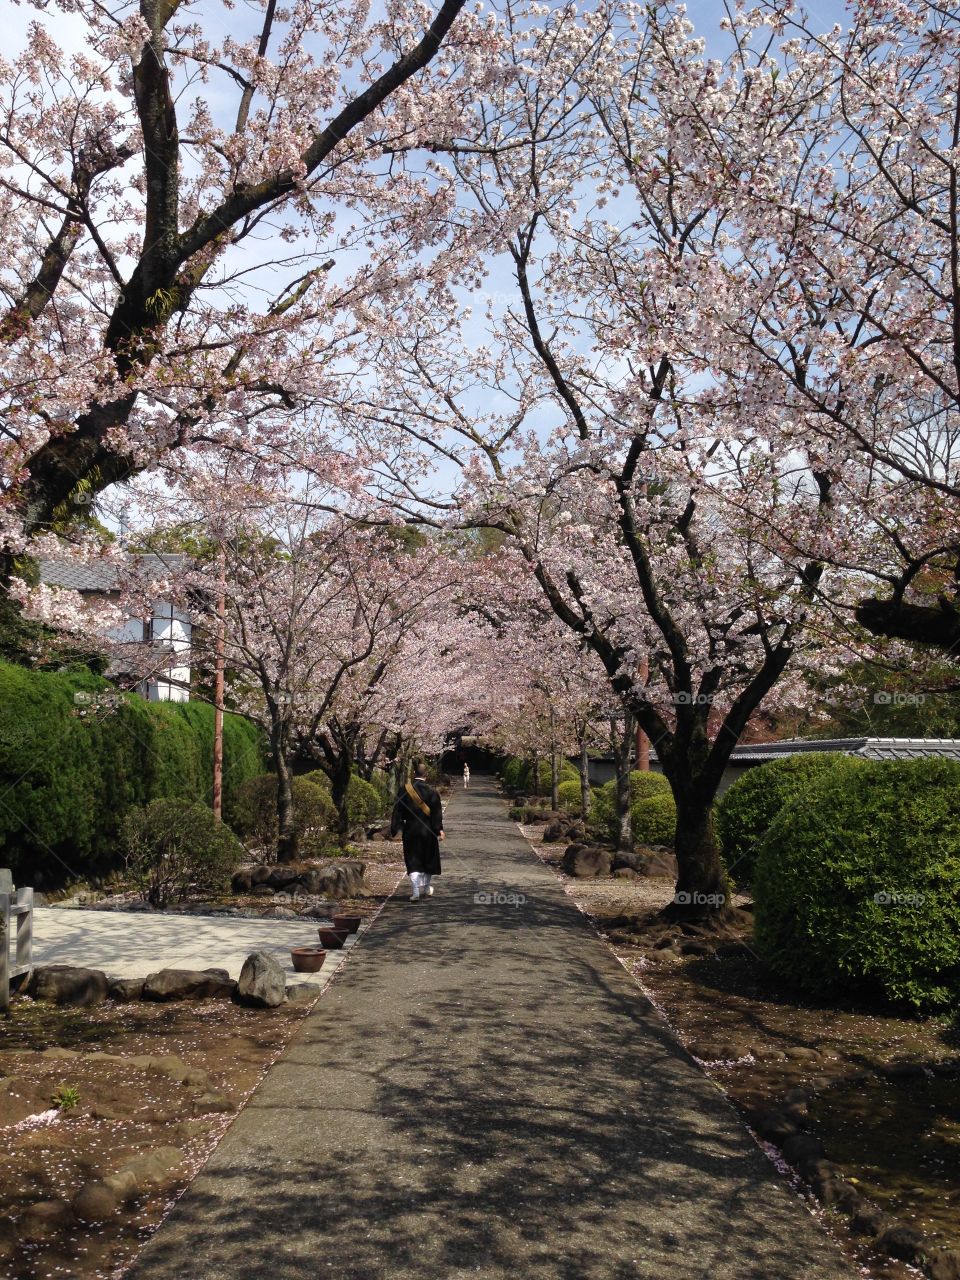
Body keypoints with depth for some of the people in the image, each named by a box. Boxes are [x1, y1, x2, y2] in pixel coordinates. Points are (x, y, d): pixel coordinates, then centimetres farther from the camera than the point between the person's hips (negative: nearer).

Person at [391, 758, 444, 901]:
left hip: (410, 830, 0)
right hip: (427, 831, 0)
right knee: (428, 859, 17)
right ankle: (426, 888, 30)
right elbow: (437, 813, -8)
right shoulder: (432, 791, -8)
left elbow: (398, 810, -2)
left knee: (413, 861, 3)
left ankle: (416, 891, -13)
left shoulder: (405, 790, -5)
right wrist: (439, 830, -5)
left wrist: (397, 828, 5)